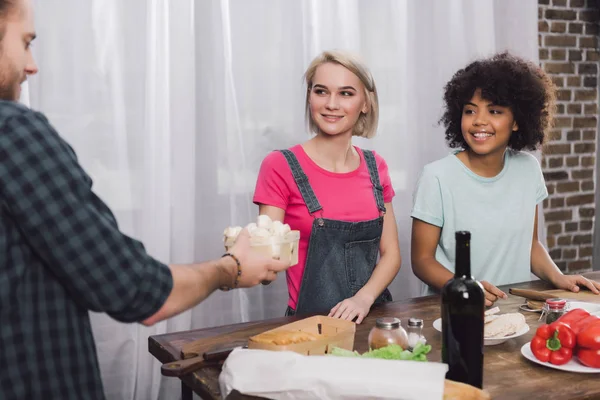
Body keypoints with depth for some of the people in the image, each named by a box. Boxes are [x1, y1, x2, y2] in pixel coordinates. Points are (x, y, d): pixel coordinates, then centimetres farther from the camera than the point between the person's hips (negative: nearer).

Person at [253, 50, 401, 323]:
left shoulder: (375, 167, 7)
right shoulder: (280, 166, -6)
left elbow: (391, 254, 8)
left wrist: (364, 298, -9)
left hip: (370, 315, 4)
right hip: (310, 321, -3)